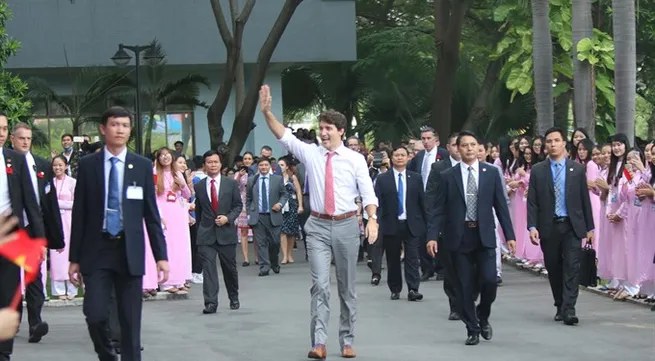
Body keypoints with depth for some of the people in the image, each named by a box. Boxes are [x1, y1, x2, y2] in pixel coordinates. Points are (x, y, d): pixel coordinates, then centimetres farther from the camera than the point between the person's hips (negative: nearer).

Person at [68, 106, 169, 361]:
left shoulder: (143, 166, 4)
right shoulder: (87, 165, 3)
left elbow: (151, 214, 5)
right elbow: (79, 214, 5)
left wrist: (161, 255, -1)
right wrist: (74, 258, 3)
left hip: (130, 251, 1)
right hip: (97, 250, 0)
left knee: (131, 320, 3)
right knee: (95, 314, -9)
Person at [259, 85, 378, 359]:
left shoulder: (355, 159, -1)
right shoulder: (310, 154, 3)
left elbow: (368, 192, -6)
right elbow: (285, 136, -7)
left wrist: (372, 219, -22)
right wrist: (266, 112, -21)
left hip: (346, 225, 0)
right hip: (318, 226, 0)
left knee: (347, 287, 9)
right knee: (320, 284, -10)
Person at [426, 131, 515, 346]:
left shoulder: (491, 173, 6)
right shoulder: (447, 176, 3)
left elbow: (501, 205, 6)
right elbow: (440, 210, 2)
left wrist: (509, 235, 2)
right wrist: (433, 236, -8)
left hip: (484, 236, 0)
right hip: (458, 237, 0)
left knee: (489, 280, -11)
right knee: (464, 287, 2)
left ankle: (483, 318, 17)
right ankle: (472, 329, 16)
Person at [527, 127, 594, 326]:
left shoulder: (577, 169, 4)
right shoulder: (537, 170, 4)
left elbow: (585, 199, 6)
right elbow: (532, 202, 1)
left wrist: (590, 227, 4)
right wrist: (532, 226, -10)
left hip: (572, 226, -1)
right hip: (548, 227, 1)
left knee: (572, 267, -10)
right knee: (554, 269, 8)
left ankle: (569, 309, -12)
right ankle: (560, 306, 22)